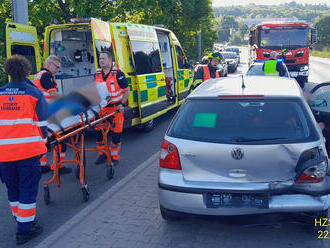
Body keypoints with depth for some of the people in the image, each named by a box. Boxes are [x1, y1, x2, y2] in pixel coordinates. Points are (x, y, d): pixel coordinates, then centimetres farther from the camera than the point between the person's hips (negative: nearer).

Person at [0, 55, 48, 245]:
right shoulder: (35, 93, -1)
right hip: (28, 150, -3)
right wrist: (42, 143, 15)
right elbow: (42, 123, 1)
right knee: (28, 189, 5)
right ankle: (25, 229, 9)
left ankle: (22, 221, 33)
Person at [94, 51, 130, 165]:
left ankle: (114, 157, 13)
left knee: (116, 133, 1)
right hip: (102, 108, 5)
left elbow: (127, 90, -7)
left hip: (116, 108, -5)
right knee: (99, 132, 7)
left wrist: (122, 104, -17)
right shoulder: (97, 74, 8)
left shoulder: (118, 74, -9)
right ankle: (102, 154, 23)